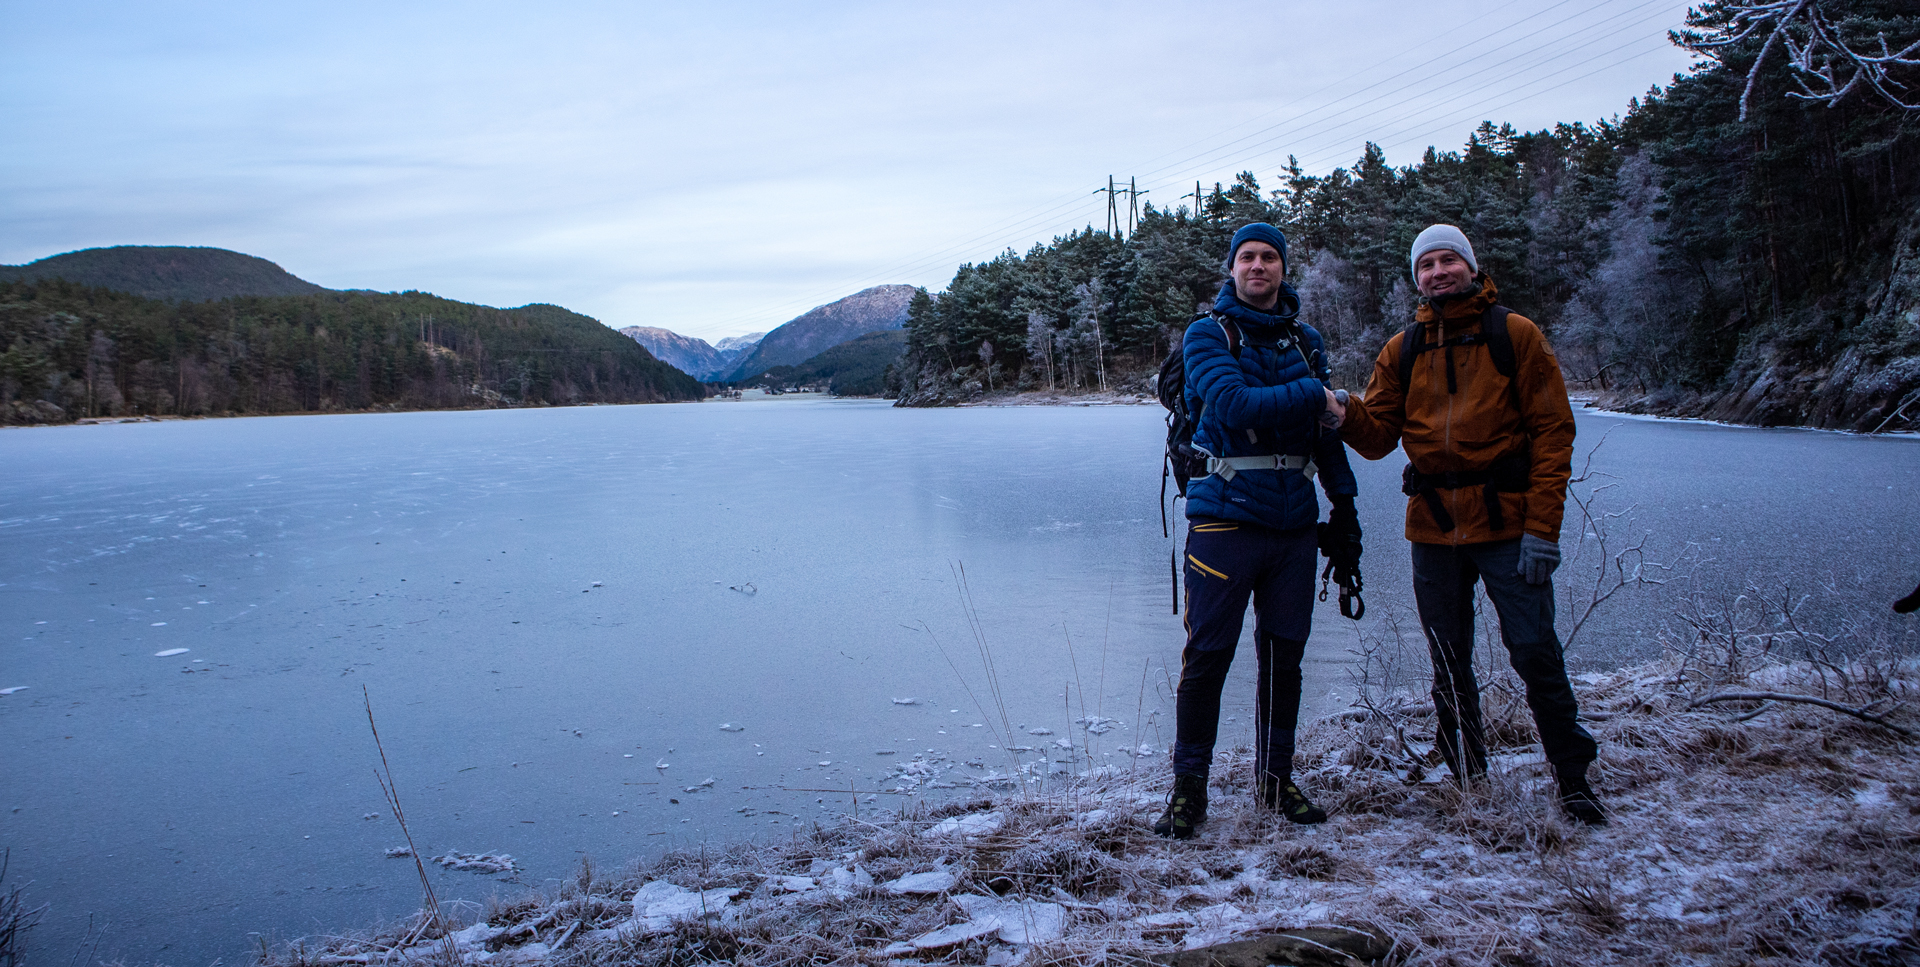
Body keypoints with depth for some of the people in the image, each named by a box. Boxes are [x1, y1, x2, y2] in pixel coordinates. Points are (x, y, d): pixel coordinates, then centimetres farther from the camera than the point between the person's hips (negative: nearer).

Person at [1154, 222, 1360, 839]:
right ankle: (1189, 787, 8)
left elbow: (1326, 430, 18)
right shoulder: (1209, 333, 0)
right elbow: (1231, 404, -18)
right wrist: (1311, 395, -11)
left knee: (1284, 654, 10)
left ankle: (1276, 778, 24)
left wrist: (1345, 505, 12)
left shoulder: (1304, 342, 15)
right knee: (1207, 656, -3)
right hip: (1226, 517, -5)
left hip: (1294, 521, 5)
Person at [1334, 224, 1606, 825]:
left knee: (1535, 654, -3)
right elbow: (1378, 437, 5)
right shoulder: (1402, 351, 9)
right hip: (1433, 528, 4)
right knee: (1449, 665, 11)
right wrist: (1344, 415, -18)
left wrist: (1542, 526, -12)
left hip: (1506, 525, -4)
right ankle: (1468, 782, 25)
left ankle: (1574, 780, 13)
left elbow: (1552, 432, -5)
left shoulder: (1514, 335, -1)